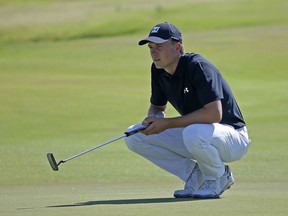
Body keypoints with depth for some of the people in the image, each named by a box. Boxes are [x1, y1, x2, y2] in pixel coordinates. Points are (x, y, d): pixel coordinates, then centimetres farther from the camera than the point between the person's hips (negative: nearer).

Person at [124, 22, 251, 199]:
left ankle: (218, 177, -9)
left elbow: (214, 114, -33)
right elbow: (157, 107, 16)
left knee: (193, 133, -41)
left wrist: (167, 123, -28)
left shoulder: (198, 66, -24)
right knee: (133, 136, -5)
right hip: (194, 136, 8)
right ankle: (195, 174, 3)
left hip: (233, 138, -8)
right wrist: (153, 119, -10)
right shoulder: (159, 70, 0)